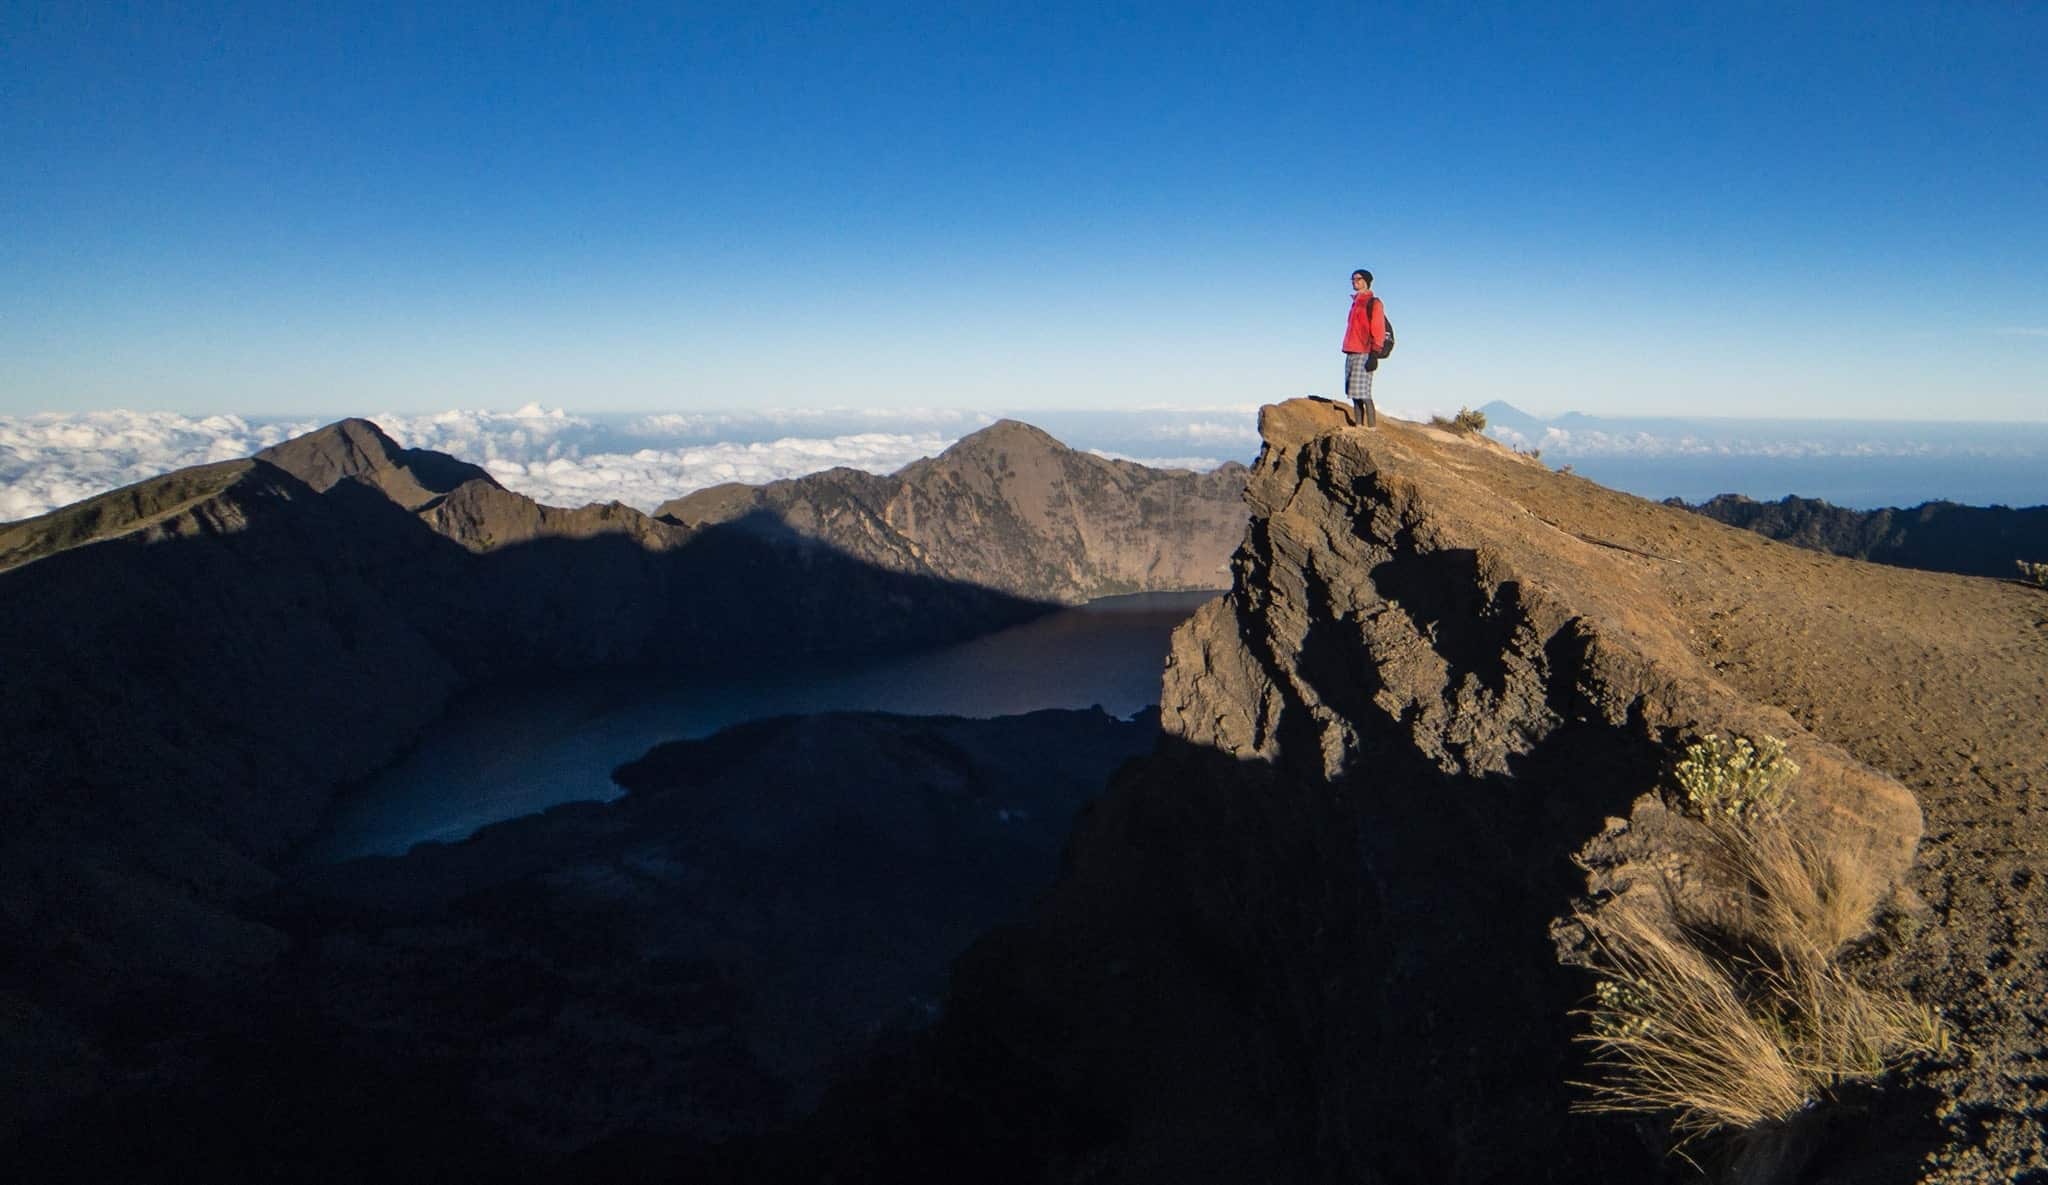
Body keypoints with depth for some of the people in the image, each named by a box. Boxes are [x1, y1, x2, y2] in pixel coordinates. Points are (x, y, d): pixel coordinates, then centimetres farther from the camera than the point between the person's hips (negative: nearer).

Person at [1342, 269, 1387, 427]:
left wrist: (1374, 354, -18)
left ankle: (1372, 429, -16)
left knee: (1363, 393, -15)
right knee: (1354, 395, 5)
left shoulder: (1373, 302, -4)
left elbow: (1378, 330, -10)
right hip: (1351, 354, 9)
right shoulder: (1356, 302, 21)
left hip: (1364, 354, -8)